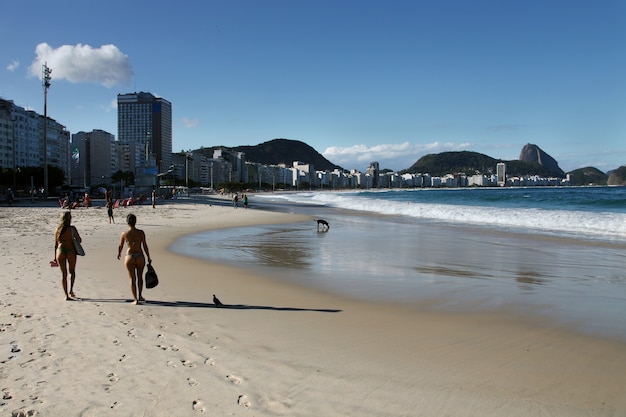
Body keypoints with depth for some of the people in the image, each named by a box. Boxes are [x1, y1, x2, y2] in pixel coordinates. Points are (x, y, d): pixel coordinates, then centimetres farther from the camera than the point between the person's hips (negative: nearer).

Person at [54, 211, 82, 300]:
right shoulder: (72, 229, -6)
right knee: (72, 272, 19)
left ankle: (66, 295, 7)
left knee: (63, 274, 7)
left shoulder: (58, 229, 4)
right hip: (70, 251, -2)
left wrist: (55, 257, 13)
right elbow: (79, 240, -1)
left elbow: (55, 244, 7)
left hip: (60, 251, 2)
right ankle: (71, 290, 8)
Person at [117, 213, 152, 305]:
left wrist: (119, 254, 28)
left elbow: (120, 247, 7)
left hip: (129, 257, 0)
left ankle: (135, 299, 4)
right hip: (140, 257, 0)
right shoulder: (141, 232, -8)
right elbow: (145, 246, -7)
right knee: (140, 277, 20)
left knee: (132, 279, 7)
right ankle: (139, 296, 30)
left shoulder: (124, 234, -4)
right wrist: (148, 257, 1)